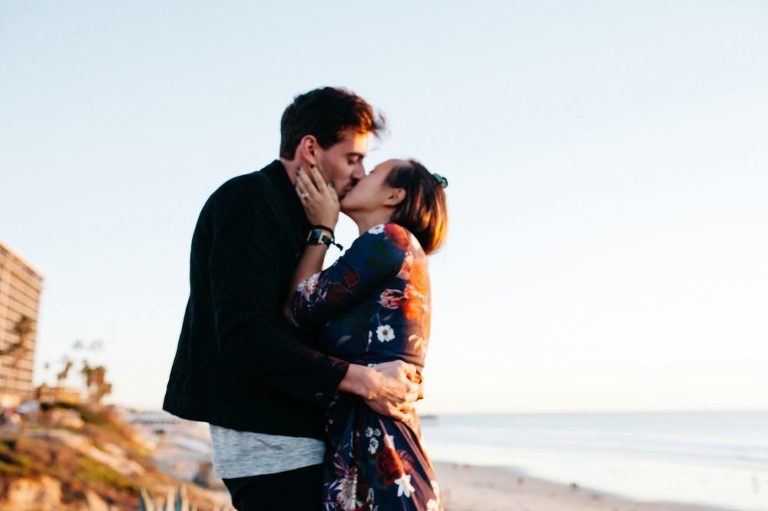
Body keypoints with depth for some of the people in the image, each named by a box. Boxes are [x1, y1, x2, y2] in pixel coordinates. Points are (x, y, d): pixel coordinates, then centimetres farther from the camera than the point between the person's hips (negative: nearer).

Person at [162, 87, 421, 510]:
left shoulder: (291, 219, 18)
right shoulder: (247, 201, -12)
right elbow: (243, 336, -23)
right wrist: (363, 380, -24)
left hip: (284, 431, 10)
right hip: (268, 433, -10)